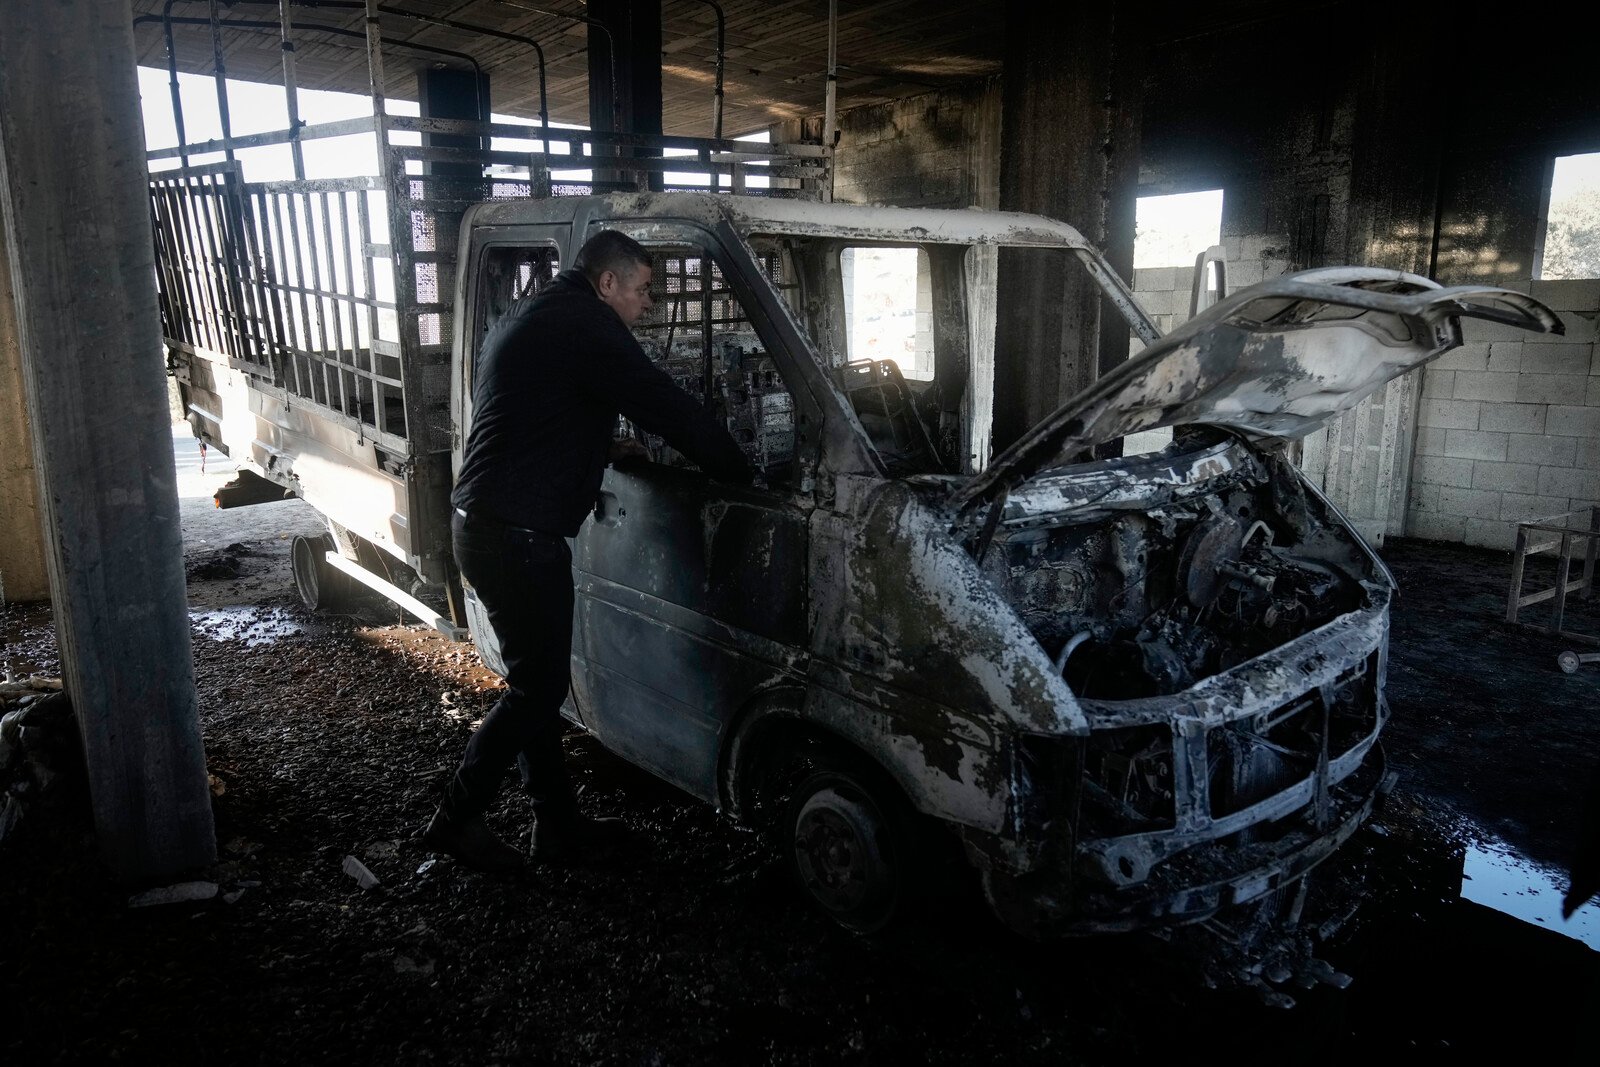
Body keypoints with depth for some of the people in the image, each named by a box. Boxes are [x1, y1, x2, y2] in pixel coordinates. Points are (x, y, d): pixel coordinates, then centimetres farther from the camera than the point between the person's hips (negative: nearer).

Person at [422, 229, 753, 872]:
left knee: (538, 681, 16)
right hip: (520, 538, -10)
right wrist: (740, 473, -5)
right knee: (535, 690, 2)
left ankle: (558, 822, 26)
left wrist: (602, 450, 19)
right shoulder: (586, 325, -13)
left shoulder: (526, 317, 19)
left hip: (482, 523, 10)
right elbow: (669, 410, -16)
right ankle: (454, 821, 16)